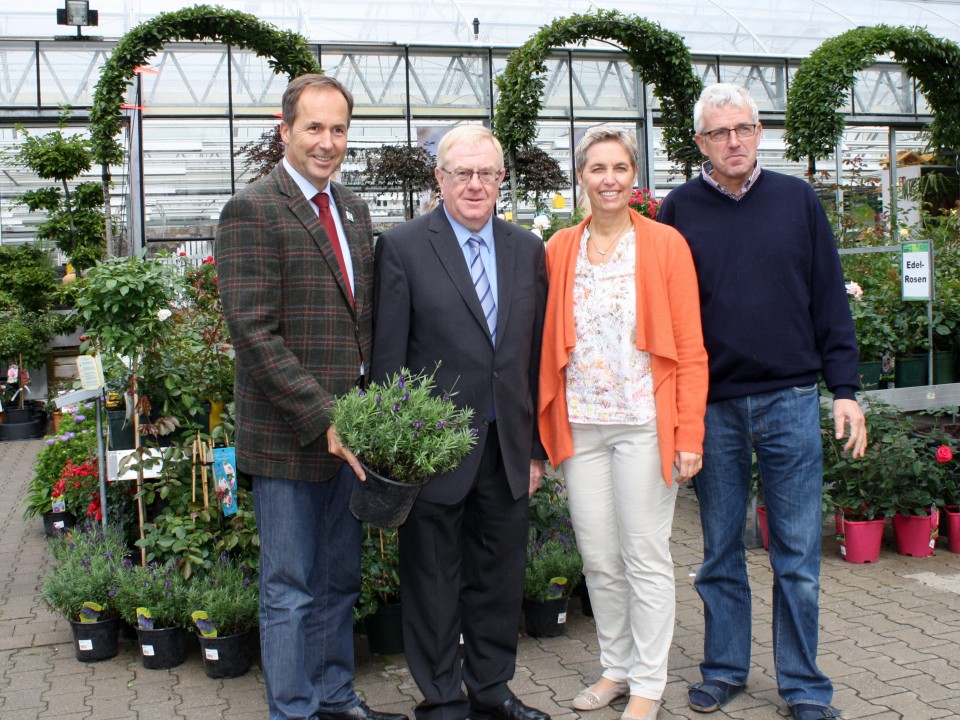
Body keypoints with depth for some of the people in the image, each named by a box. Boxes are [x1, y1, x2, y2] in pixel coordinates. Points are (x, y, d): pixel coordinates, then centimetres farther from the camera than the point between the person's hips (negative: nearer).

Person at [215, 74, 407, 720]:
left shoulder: (354, 210, 12)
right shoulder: (253, 211, -11)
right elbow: (254, 333, -17)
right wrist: (321, 418, -20)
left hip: (346, 430, 7)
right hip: (287, 436, -7)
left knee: (340, 580, 18)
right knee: (291, 589, 6)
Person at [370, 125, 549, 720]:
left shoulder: (529, 250, 9)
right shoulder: (403, 247, -4)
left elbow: (536, 355, 9)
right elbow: (388, 358, -6)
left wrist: (537, 447, 8)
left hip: (508, 448, 4)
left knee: (501, 577, 15)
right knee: (434, 581, 9)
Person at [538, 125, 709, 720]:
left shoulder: (665, 244, -2)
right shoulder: (559, 250, 8)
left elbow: (690, 348, -4)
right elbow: (549, 344, 10)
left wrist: (689, 434, -10)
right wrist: (547, 426, 4)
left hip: (643, 423, -3)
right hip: (580, 425, 4)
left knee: (646, 559, 4)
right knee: (598, 559, 11)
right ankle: (616, 667, 29)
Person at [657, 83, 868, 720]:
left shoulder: (797, 200, 5)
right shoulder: (678, 211, 3)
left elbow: (830, 301, 6)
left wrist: (845, 388, 1)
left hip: (790, 400, 0)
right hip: (712, 405, 0)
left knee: (798, 554, 5)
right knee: (721, 552, 11)